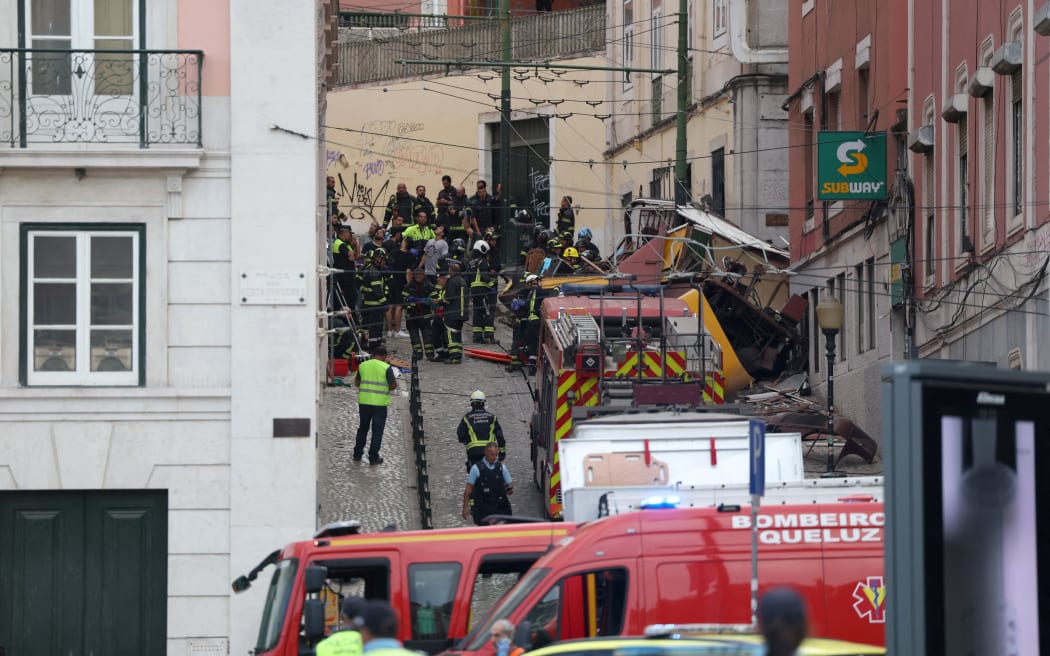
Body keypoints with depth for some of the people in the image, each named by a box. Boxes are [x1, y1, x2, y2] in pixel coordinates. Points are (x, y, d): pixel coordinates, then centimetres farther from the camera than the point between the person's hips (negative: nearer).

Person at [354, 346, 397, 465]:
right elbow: (393, 385, -11)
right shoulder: (386, 368, -10)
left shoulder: (363, 365, 3)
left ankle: (357, 454, 21)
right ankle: (373, 457, 3)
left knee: (363, 428, 18)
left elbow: (357, 383, 10)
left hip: (364, 402, 4)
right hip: (380, 403, -4)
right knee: (377, 431, 4)